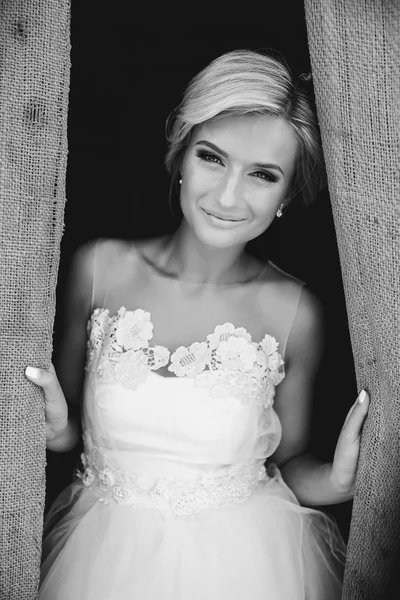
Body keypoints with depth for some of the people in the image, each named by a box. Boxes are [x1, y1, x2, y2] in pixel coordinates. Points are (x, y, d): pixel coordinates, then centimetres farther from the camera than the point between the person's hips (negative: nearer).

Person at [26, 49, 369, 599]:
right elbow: (69, 429, 0)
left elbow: (289, 463, -2)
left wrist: (336, 481, -21)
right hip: (103, 554, 1)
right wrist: (56, 427, -21)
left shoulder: (295, 312, -15)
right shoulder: (97, 268, -12)